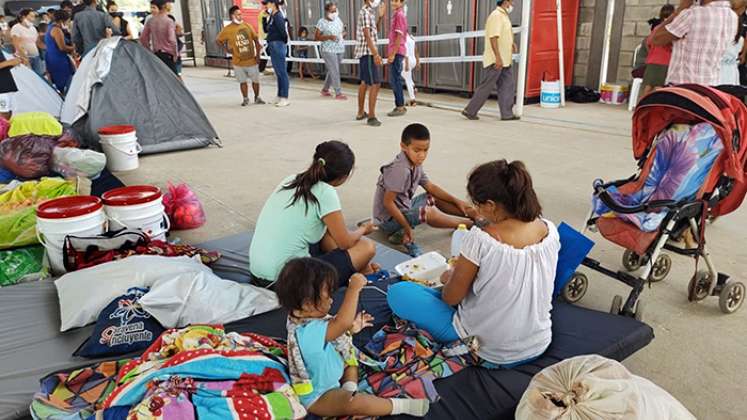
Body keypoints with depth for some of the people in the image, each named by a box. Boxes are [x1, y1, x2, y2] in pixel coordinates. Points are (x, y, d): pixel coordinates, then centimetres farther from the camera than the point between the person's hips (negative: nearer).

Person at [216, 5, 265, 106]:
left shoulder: (247, 26, 0)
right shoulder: (227, 29, -4)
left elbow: (256, 40, 5)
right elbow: (218, 41, 7)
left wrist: (258, 54, -1)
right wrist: (227, 48, -1)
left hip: (252, 60, 1)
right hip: (238, 62, -1)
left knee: (255, 80, 7)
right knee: (242, 81, 6)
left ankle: (257, 98, 26)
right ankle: (245, 99, 23)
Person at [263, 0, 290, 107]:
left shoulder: (278, 16, -14)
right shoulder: (272, 17, 16)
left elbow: (283, 31, -21)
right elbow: (266, 30, 19)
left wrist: (284, 42, -5)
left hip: (278, 46, -10)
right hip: (273, 47, 10)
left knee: (282, 72, -8)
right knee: (278, 73, 14)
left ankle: (284, 99, -6)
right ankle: (280, 96, 22)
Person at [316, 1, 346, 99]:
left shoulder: (338, 19, 10)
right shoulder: (322, 22, -7)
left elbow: (343, 31, 21)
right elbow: (316, 37, -8)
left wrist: (342, 35, -4)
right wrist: (329, 37, -20)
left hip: (339, 49, 6)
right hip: (328, 50, -6)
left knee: (332, 71, 14)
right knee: (335, 72, -9)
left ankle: (325, 89, 30)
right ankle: (338, 93, -4)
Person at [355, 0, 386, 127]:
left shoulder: (369, 12, 16)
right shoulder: (365, 12, -13)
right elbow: (367, 35, -22)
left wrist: (380, 16, 16)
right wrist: (375, 54, -27)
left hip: (364, 53, 11)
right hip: (368, 53, -11)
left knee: (365, 82, 18)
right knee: (375, 84, -13)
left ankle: (361, 113, 28)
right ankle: (371, 117, -14)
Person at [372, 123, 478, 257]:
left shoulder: (415, 164, -1)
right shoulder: (401, 170, -28)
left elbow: (430, 187, 10)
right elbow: (388, 202, -27)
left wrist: (457, 201, 8)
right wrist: (407, 228, -22)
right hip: (388, 219, -9)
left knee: (435, 198, 9)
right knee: (429, 213, -23)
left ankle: (475, 215, 14)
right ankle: (472, 224, -9)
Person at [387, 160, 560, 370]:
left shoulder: (480, 239, -27)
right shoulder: (550, 230, -10)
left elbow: (451, 297, -15)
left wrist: (450, 278, 8)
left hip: (490, 353, -6)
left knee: (397, 292, 0)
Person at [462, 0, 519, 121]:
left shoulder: (504, 16, 17)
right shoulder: (496, 16, -13)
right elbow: (493, 37, -22)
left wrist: (510, 43, 10)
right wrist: (498, 57, -27)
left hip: (504, 61, 10)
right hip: (496, 60, -10)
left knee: (508, 87, 6)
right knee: (486, 87, -5)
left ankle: (507, 114, 9)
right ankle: (470, 111, 4)